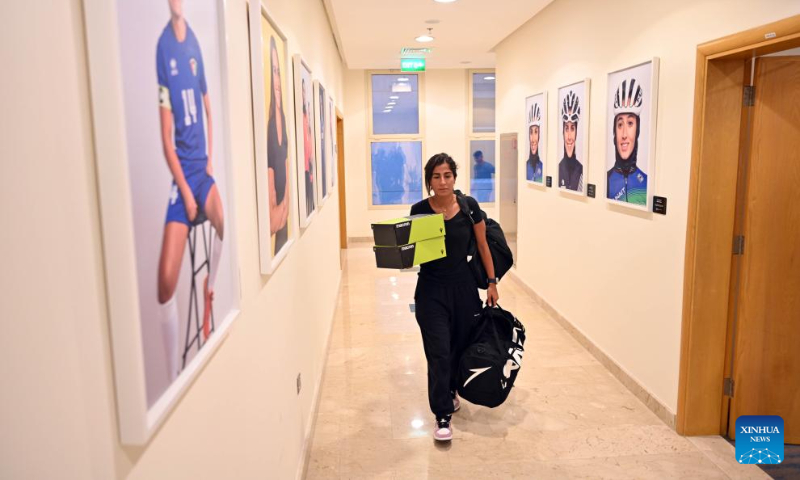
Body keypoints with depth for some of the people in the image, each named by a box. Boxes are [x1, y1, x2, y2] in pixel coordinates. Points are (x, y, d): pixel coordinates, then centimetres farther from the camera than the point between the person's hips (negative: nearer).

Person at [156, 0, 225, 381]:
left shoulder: (194, 42, 9)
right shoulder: (163, 47, -7)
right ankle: (172, 376, -1)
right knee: (166, 278, -13)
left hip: (203, 167, 4)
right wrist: (185, 190, -14)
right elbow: (166, 136, -10)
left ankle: (210, 290, 7)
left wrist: (210, 161, 6)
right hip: (180, 174, -4)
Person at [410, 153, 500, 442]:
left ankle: (450, 391, 43)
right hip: (431, 291, -2)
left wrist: (492, 282, 4)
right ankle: (442, 416, 7)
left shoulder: (469, 206, -6)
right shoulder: (420, 210, -8)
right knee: (438, 353, -5)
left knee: (460, 346, 15)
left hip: (463, 288, 2)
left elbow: (483, 246, 4)